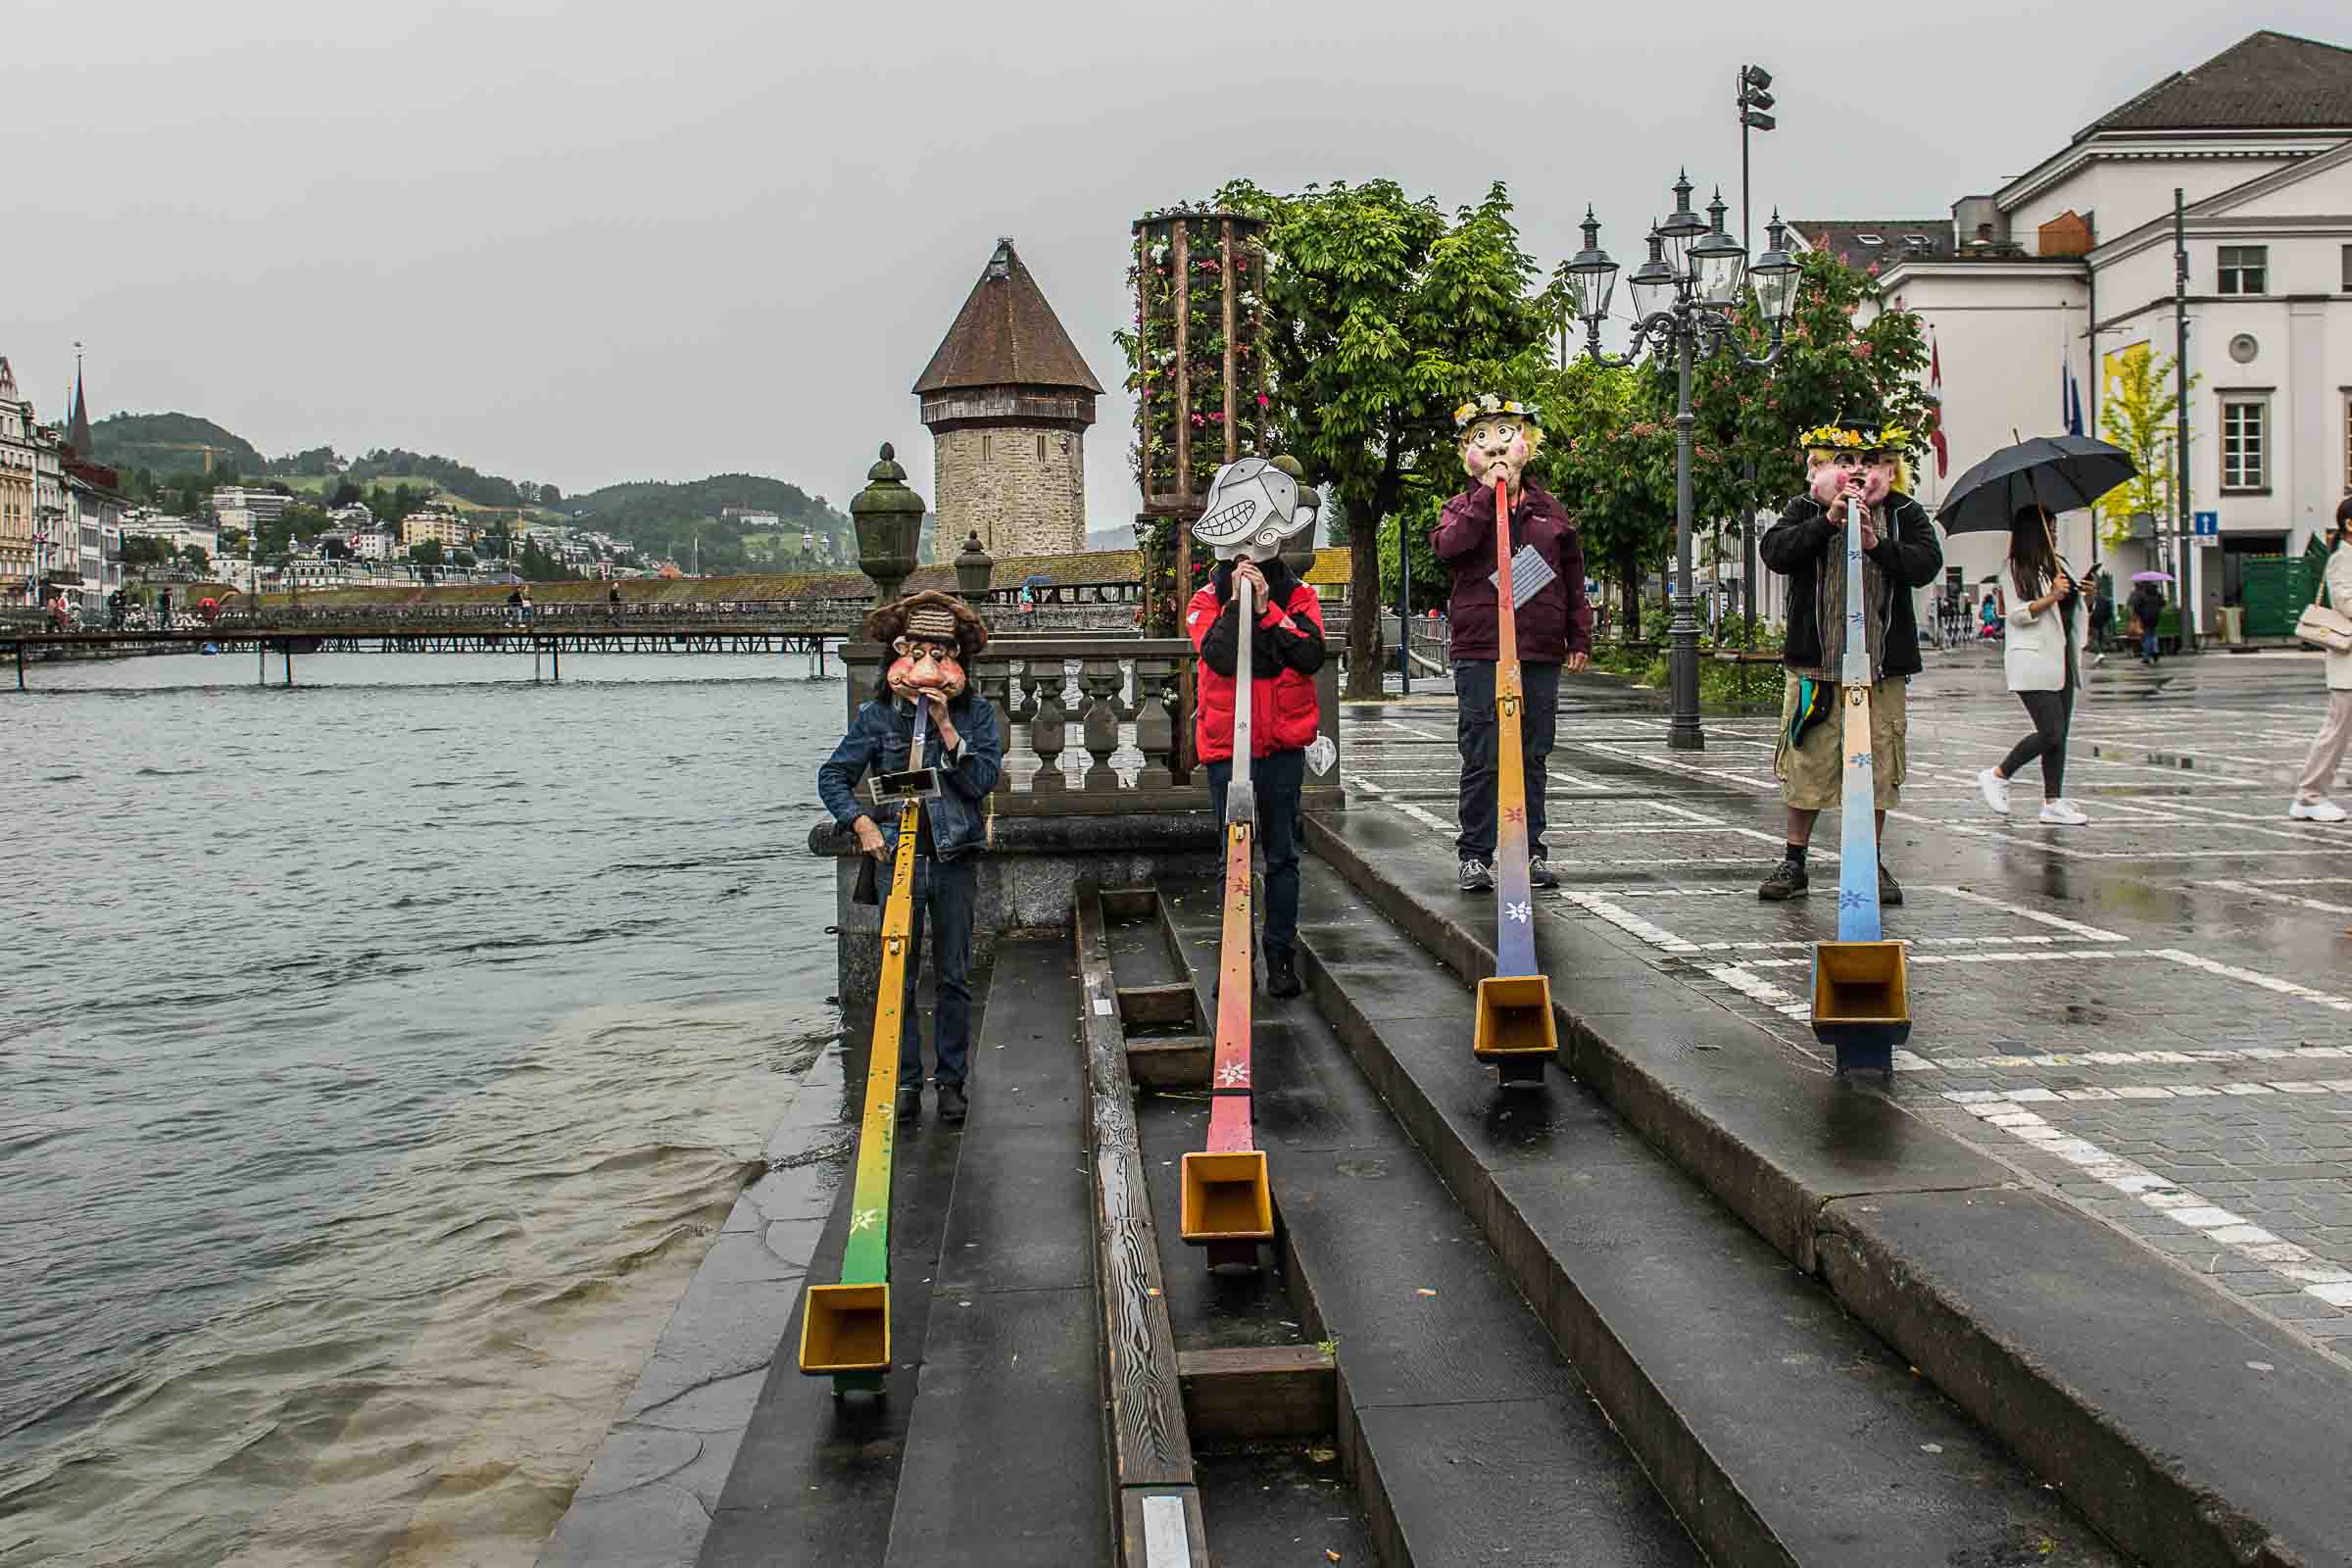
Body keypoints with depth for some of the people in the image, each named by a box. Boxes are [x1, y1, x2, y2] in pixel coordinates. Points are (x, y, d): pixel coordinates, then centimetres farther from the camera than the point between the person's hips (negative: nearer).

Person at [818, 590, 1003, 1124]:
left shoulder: (976, 711, 2)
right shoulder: (878, 714, 2)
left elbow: (982, 780, -8)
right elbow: (833, 777, 7)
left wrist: (945, 726, -14)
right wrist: (862, 824, -7)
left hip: (955, 859, 0)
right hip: (898, 858, 0)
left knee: (954, 978, 6)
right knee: (898, 979, 2)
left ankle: (952, 1081, 16)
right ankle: (905, 1081, 12)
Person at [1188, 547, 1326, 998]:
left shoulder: (1298, 595, 4)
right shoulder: (1208, 599, 1)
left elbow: (1312, 656, -12)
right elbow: (1219, 656, -16)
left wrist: (1266, 607, -15)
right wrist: (1237, 601, -16)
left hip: (1284, 746, 1)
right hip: (1227, 748, -1)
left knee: (1282, 856, 7)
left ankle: (1281, 956, 15)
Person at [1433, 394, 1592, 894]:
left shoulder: (1548, 510, 14)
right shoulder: (1464, 507, 6)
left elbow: (1573, 578, 17)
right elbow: (1448, 545, -17)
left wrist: (1580, 638, 13)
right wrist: (1487, 493, -15)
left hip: (1541, 655, 3)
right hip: (1481, 653, -3)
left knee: (1533, 757, 8)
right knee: (1481, 759, -3)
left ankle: (1531, 850, 16)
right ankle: (1475, 855, 4)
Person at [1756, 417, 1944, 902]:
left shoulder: (1905, 514, 7)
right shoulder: (1806, 508, 5)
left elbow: (1926, 565, -7)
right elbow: (1774, 551, -12)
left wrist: (1877, 543, -21)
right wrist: (1828, 521, -20)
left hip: (1883, 666, 1)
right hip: (1815, 662, -1)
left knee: (1878, 765, 5)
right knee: (1808, 762, 4)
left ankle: (1873, 863, 17)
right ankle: (1794, 861, 14)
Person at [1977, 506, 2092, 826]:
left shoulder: (2055, 564, 17)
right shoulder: (2014, 569, -4)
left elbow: (2070, 606, 28)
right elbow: (2017, 613, -12)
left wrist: (2082, 593, 9)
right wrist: (2051, 598, -20)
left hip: (2060, 661, 8)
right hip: (2033, 663, -8)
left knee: (2058, 734, 3)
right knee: (2051, 733, -12)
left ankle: (2053, 802, 4)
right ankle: (1996, 776, 4)